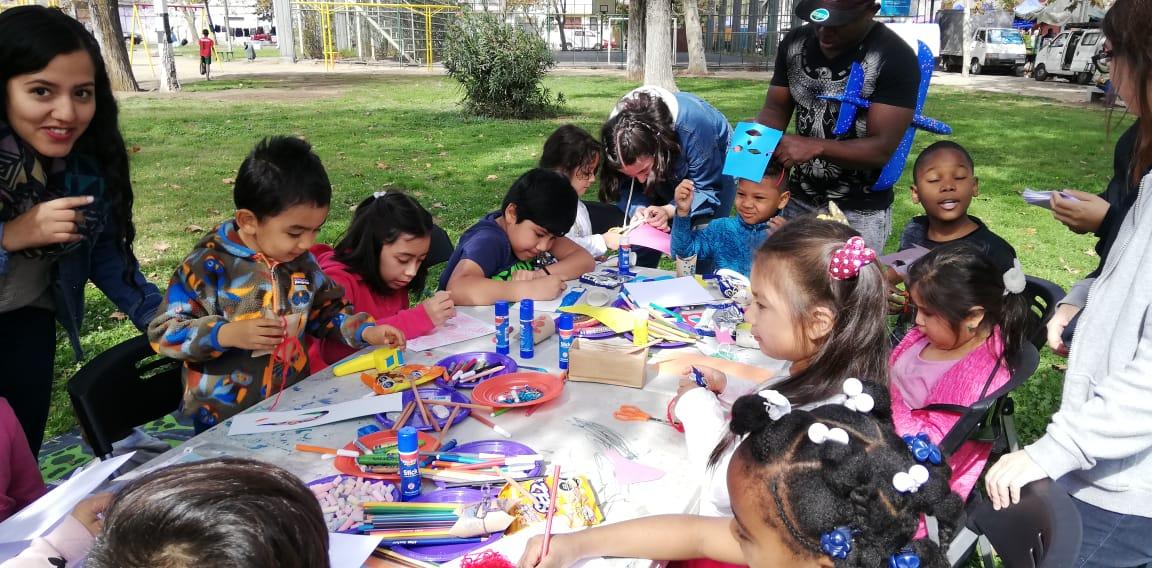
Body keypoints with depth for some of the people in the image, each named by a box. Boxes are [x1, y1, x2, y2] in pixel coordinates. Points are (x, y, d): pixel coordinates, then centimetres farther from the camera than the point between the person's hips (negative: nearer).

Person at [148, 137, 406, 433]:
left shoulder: (301, 260, 6)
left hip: (294, 405, 4)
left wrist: (365, 331, 4)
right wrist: (226, 334, -20)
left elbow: (327, 310, 20)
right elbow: (163, 332, -7)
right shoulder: (208, 264, -10)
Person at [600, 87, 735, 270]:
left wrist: (669, 211, -45)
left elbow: (707, 189, -30)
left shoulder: (693, 128, -41)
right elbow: (625, 187, -17)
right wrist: (637, 210, -39)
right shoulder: (617, 131, -30)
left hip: (714, 165, -4)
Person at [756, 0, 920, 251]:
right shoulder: (794, 43, 0)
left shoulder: (895, 58, -16)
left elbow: (882, 149, -19)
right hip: (798, 201, 5)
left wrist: (815, 147, -32)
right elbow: (775, 109, 5)